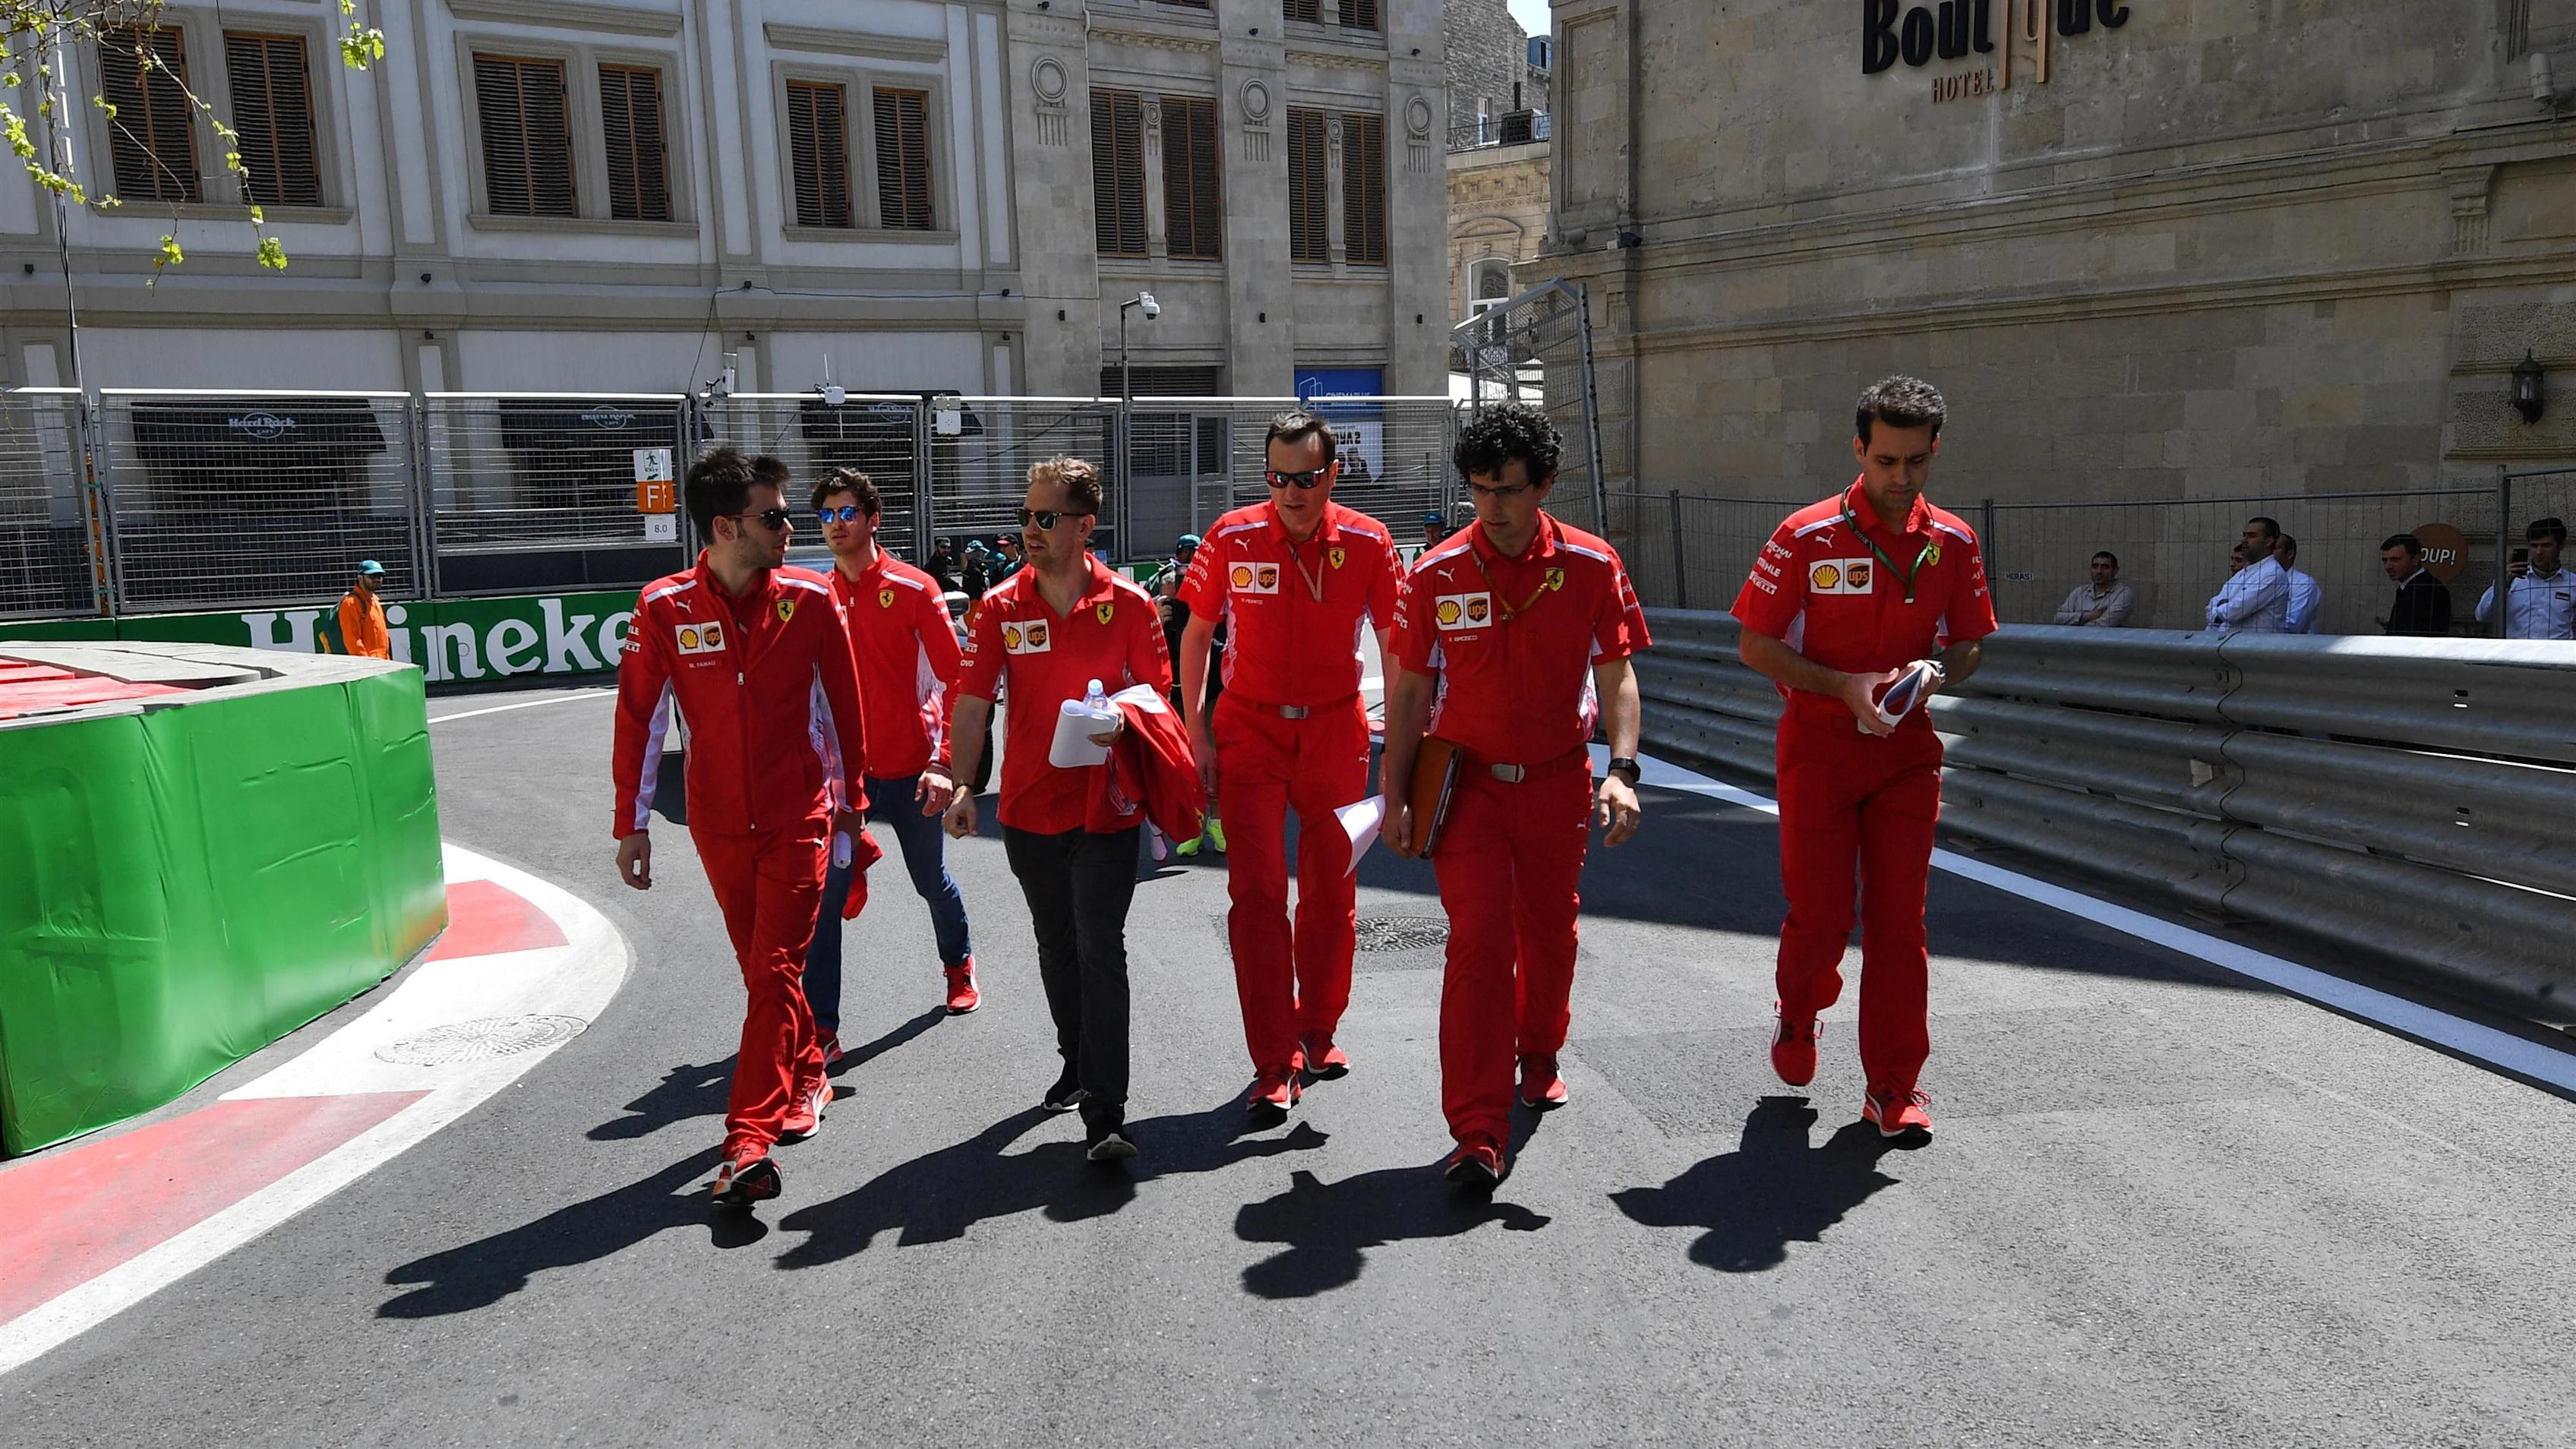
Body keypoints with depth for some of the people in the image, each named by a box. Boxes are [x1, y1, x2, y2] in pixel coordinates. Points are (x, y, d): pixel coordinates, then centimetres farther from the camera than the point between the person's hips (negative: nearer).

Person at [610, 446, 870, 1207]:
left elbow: (843, 705, 3)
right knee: (761, 967, 16)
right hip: (718, 822, 2)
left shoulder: (809, 599, -8)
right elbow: (639, 719, -2)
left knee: (775, 970, -7)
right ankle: (808, 1073, 39)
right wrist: (632, 823, -1)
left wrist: (851, 798, 8)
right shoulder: (664, 608, -8)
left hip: (799, 815, -2)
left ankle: (749, 1140, -5)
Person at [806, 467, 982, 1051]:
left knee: (932, 880, 17)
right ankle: (821, 1030, 3)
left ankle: (959, 965, 45)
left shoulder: (914, 588, -7)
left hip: (908, 771, -2)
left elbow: (956, 677, -8)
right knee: (824, 896, -5)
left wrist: (945, 762, -15)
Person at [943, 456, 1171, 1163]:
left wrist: (1122, 722, -19)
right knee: (1056, 949, 18)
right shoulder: (1001, 607, -1)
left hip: (1105, 806, -3)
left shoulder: (1128, 603, -5)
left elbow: (1157, 693, 2)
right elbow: (972, 704, -4)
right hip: (1028, 808, 3)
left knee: (1100, 951, -8)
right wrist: (961, 784, -17)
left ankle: (1105, 1116, -4)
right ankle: (1079, 1066, 40)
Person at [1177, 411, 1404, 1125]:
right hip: (1250, 730, -1)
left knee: (1331, 892, 10)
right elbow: (1196, 636, 2)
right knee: (1257, 892, -6)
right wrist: (1199, 735, -3)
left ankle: (1317, 1031, 32)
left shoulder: (1368, 543, -8)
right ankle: (1275, 1065, 3)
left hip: (1336, 731, 1)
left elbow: (1395, 647, 0)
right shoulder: (1233, 538, -9)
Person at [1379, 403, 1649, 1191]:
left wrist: (1622, 770, -14)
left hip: (1558, 780, 2)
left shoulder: (1592, 566, -4)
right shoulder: (1436, 576, -6)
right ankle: (1478, 1133, -5)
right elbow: (1410, 692, 1)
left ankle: (1539, 1054, 46)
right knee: (1478, 940, -9)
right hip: (1467, 781, -2)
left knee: (1549, 931, 17)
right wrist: (1395, 797, -2)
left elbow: (1616, 674, 0)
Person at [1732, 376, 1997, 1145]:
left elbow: (1970, 642, 12)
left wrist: (1938, 671, -12)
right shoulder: (1807, 536, -9)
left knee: (1900, 919, 3)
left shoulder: (1954, 543, 2)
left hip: (1906, 746, 3)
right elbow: (1755, 646, -6)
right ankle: (1798, 1012, 33)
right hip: (1819, 745, -3)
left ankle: (1893, 1087, 14)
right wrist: (1844, 685, -18)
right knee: (1821, 914, -1)